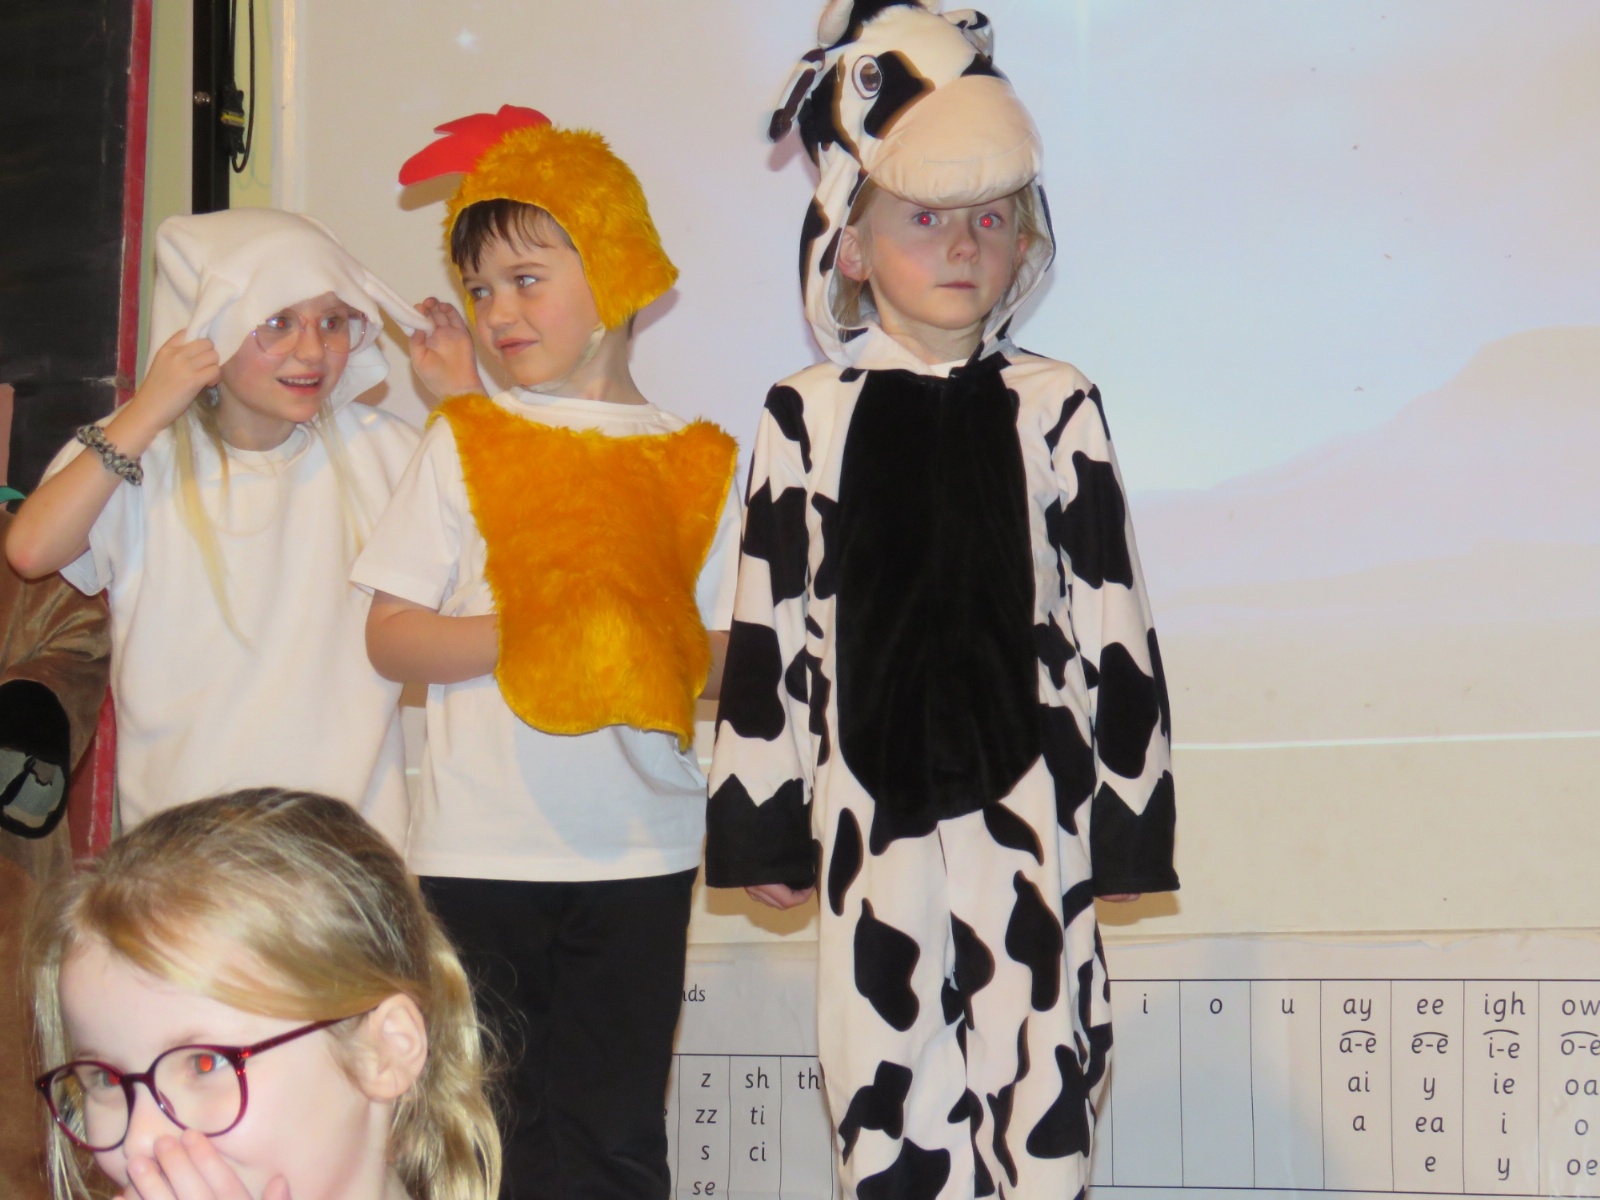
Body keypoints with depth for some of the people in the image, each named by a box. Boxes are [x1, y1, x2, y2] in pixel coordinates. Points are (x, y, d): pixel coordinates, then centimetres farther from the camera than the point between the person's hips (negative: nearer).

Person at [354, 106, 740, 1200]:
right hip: (479, 850, 0)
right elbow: (390, 636, -1)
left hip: (637, 854, 0)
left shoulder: (698, 461, 6)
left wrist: (665, 659, -15)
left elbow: (728, 666, 6)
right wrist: (519, 638, -15)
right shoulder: (468, 443, 5)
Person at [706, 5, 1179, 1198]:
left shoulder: (1056, 406, 3)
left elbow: (1111, 619, 4)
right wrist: (763, 824, 5)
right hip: (873, 809, 1)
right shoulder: (807, 415, 4)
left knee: (1039, 1077, 0)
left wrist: (1128, 810, 2)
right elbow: (770, 631, 6)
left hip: (1028, 799, 0)